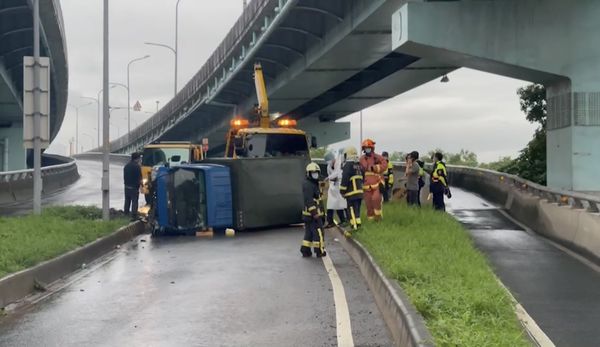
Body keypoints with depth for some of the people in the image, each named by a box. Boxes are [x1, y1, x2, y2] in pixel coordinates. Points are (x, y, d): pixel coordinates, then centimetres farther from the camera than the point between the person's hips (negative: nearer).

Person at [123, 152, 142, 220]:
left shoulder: (126, 166, 9)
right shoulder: (137, 166, -14)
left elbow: (124, 177, 14)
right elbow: (139, 178, -14)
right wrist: (141, 183, 1)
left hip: (127, 187, 7)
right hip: (134, 188, -7)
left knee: (127, 201, 15)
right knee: (134, 202, -3)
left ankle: (126, 214, 21)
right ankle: (133, 216, -4)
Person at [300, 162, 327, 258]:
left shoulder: (314, 184, 18)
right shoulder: (308, 185, -16)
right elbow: (309, 201, -23)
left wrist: (320, 212, 26)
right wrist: (315, 214, -25)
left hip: (309, 214, 10)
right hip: (312, 213, -10)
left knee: (309, 232, 12)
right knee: (318, 231, -4)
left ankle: (305, 250, 16)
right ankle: (320, 251, 2)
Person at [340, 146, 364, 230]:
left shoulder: (348, 165, -11)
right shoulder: (358, 165, 15)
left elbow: (345, 179, -15)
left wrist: (342, 190, -9)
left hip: (351, 192, -8)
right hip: (359, 191, 8)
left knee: (352, 211, -6)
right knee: (357, 210, 14)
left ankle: (355, 227, -9)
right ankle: (358, 225, 16)